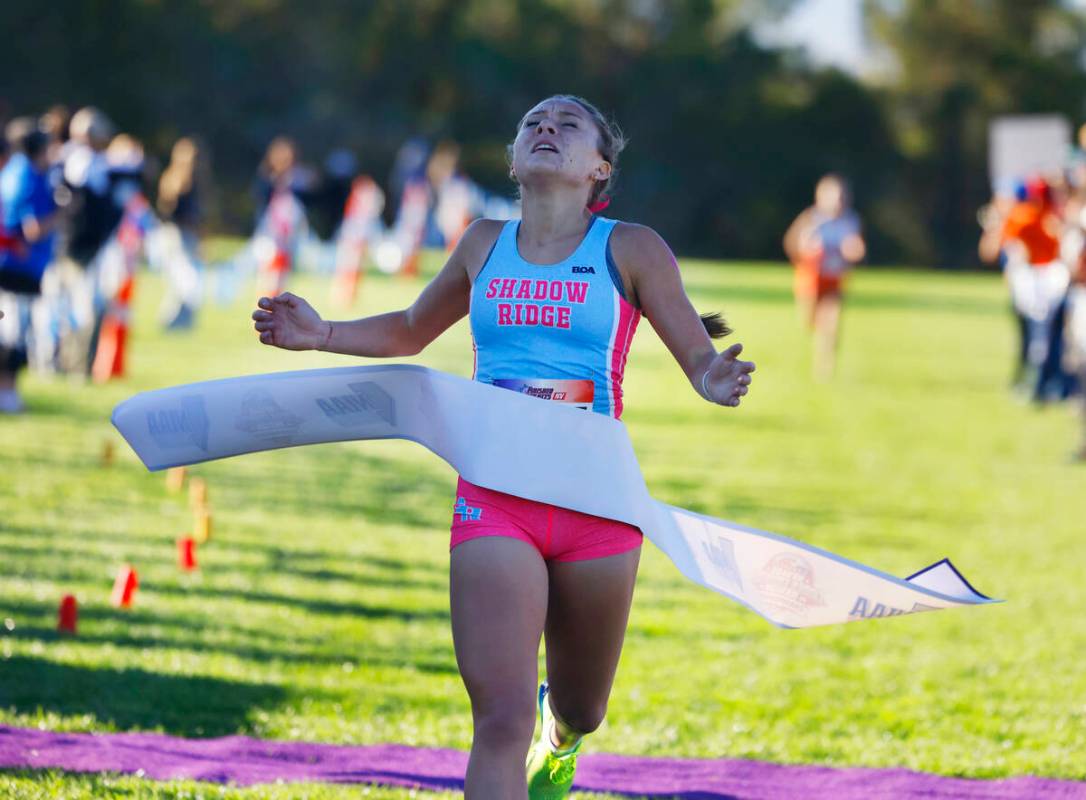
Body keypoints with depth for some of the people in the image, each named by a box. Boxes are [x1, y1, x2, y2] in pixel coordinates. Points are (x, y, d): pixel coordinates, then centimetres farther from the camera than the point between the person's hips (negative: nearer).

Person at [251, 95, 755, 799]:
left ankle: (560, 732, 55)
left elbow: (702, 358, -1)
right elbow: (411, 332, 26)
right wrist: (323, 335, 10)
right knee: (501, 721, -14)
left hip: (597, 503, -1)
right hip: (494, 501, 1)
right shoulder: (486, 244, 9)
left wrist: (717, 381, -25)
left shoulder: (630, 249, 0)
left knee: (579, 709, 18)